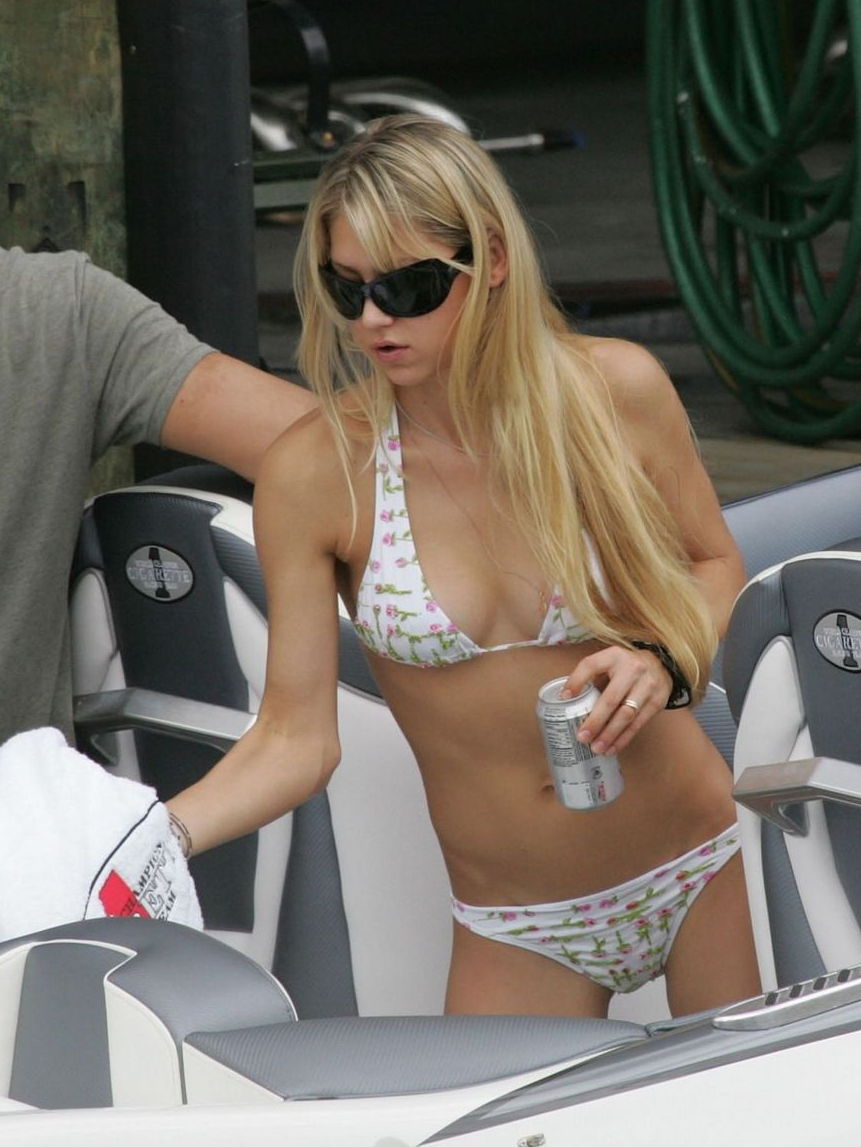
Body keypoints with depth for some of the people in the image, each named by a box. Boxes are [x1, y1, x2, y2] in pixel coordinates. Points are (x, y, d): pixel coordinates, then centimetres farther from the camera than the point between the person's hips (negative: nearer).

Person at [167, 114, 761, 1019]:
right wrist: (154, 836, -25)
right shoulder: (314, 476, -12)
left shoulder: (613, 391, -9)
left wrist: (666, 661, -13)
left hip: (704, 874, 1)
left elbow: (714, 567, 7)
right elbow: (297, 738, -10)